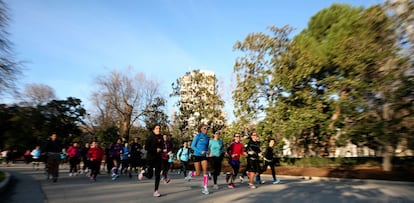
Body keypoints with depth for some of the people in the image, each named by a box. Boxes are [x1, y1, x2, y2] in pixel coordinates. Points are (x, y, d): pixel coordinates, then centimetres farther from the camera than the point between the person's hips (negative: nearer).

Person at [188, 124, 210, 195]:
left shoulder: (207, 137, 5)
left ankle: (205, 188, 0)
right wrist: (200, 151, -19)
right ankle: (191, 174, 36)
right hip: (197, 156, -4)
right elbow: (192, 146, -10)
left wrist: (207, 151, -4)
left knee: (205, 172, -7)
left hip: (204, 156, 4)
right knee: (198, 173, 2)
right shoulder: (198, 136, -10)